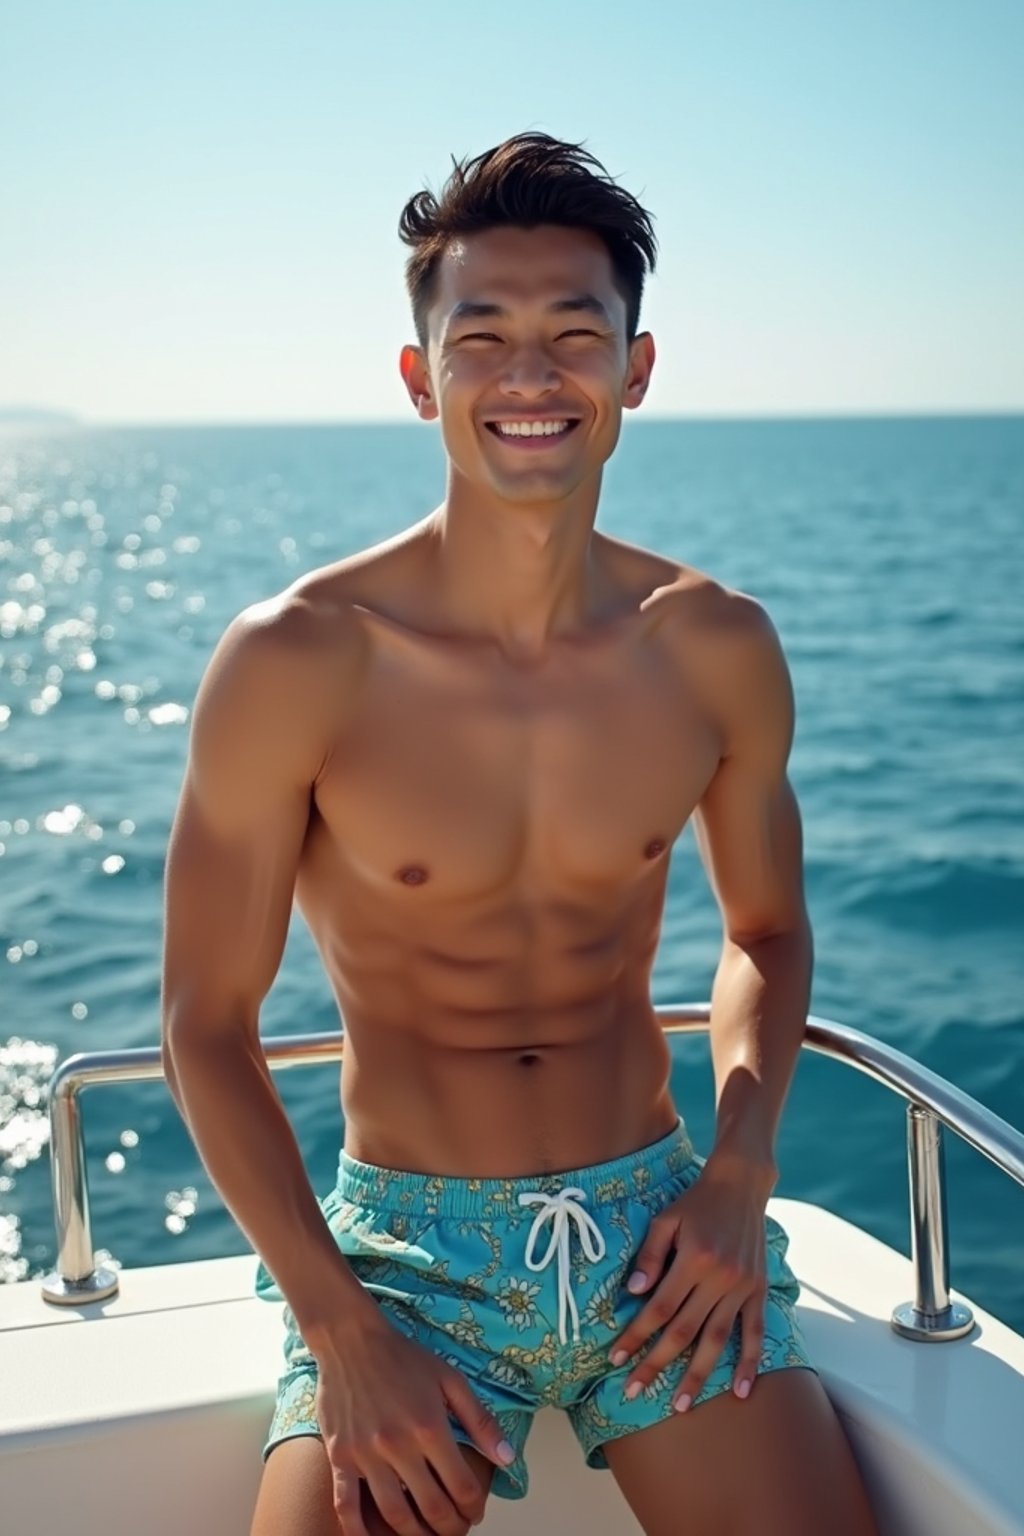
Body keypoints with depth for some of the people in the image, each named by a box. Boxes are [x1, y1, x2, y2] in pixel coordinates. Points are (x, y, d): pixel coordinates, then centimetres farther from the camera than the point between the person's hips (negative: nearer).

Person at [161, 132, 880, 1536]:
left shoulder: (718, 650, -3)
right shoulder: (292, 662, -13)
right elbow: (207, 1021, -6)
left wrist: (741, 1175, -3)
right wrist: (343, 1336, -11)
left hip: (660, 1220, 3)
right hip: (404, 1246, -2)